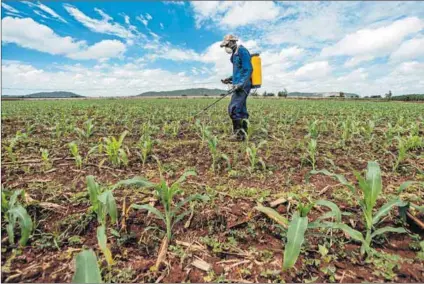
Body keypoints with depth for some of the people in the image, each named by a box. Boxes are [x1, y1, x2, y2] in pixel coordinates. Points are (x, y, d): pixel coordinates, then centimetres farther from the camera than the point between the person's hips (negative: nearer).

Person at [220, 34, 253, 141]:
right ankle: (243, 134, 10)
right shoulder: (235, 53, 22)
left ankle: (238, 133, -10)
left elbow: (248, 70, -16)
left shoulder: (242, 51, -8)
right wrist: (229, 79, 17)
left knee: (233, 108, -15)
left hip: (243, 86, -10)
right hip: (239, 86, 10)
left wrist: (241, 84, -25)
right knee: (241, 110, 7)